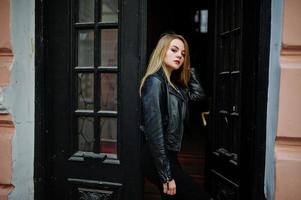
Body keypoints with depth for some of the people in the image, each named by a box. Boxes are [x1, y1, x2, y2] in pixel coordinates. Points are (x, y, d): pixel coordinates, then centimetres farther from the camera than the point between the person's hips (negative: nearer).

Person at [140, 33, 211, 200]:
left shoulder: (174, 83, 9)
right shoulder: (155, 81, -17)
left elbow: (198, 95, 15)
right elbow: (154, 132, -22)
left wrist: (187, 68, 8)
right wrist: (166, 176, -20)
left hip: (168, 156, 9)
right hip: (158, 160, -9)